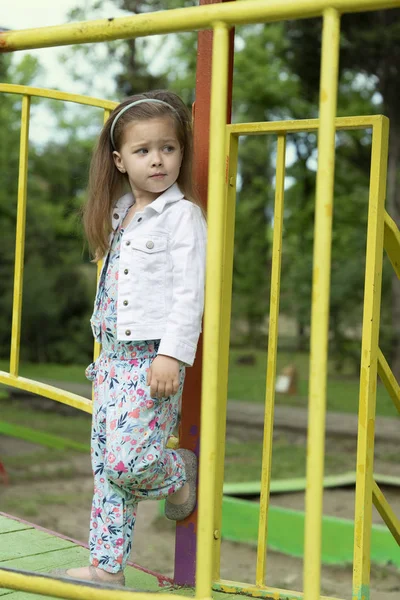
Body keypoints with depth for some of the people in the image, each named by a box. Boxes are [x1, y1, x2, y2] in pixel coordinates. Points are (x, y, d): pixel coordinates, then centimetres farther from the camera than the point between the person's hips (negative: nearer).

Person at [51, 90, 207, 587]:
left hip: (154, 358, -7)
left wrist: (171, 356, -22)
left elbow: (189, 292, -15)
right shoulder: (119, 215, 15)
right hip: (113, 356, 7)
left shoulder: (182, 215, -8)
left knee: (128, 463, -13)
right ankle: (107, 565, 16)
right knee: (106, 467, 8)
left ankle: (180, 471, 19)